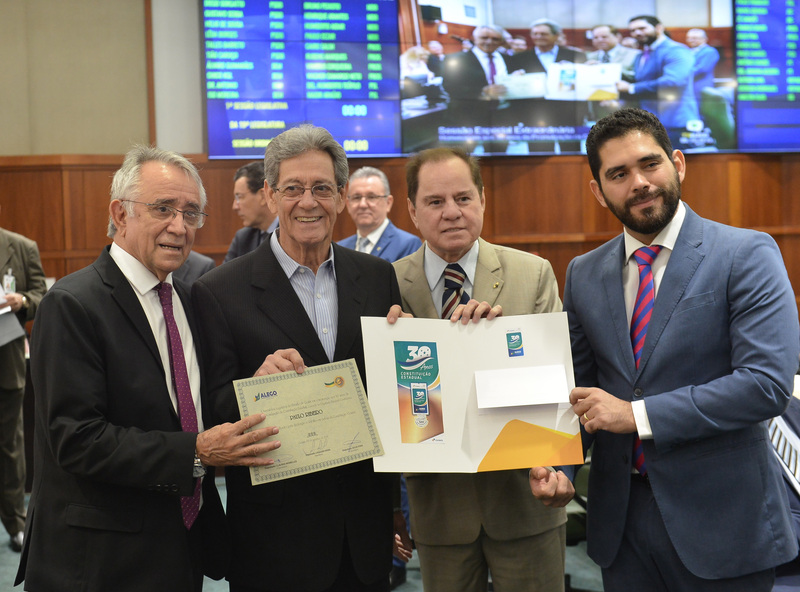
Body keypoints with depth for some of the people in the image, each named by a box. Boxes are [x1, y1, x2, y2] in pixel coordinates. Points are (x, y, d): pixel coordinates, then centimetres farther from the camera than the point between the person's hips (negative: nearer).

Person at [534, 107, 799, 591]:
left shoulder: (747, 255, -9)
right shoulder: (583, 275, 6)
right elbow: (579, 386, 10)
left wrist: (639, 415, -19)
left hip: (720, 515, -4)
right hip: (621, 514, 4)